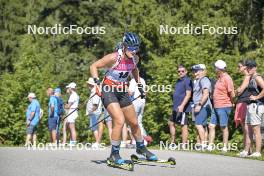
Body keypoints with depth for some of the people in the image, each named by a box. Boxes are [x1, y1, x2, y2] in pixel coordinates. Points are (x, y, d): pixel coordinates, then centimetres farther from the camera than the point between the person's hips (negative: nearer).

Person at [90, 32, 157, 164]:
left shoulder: (135, 59, -4)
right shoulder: (114, 58, -23)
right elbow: (93, 66, -15)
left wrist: (139, 85, 20)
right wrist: (96, 82, -26)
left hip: (123, 92, 6)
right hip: (109, 91, -6)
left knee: (134, 123, 13)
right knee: (120, 121, -23)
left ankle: (141, 148, 37)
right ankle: (114, 154, -10)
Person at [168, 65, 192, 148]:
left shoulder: (187, 81, -11)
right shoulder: (178, 81, 17)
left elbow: (188, 94, -20)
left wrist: (182, 106, -27)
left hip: (183, 108, -10)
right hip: (176, 108, 10)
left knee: (184, 125, -7)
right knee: (171, 123, 17)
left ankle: (184, 146, -6)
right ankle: (172, 142, 25)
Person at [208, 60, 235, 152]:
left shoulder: (227, 79, -14)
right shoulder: (219, 78, 14)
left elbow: (232, 94, -15)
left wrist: (231, 103, -1)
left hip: (224, 107, -9)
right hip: (216, 107, 9)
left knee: (224, 127, -2)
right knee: (211, 126, 7)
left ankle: (225, 147, 5)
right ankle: (210, 145, 11)